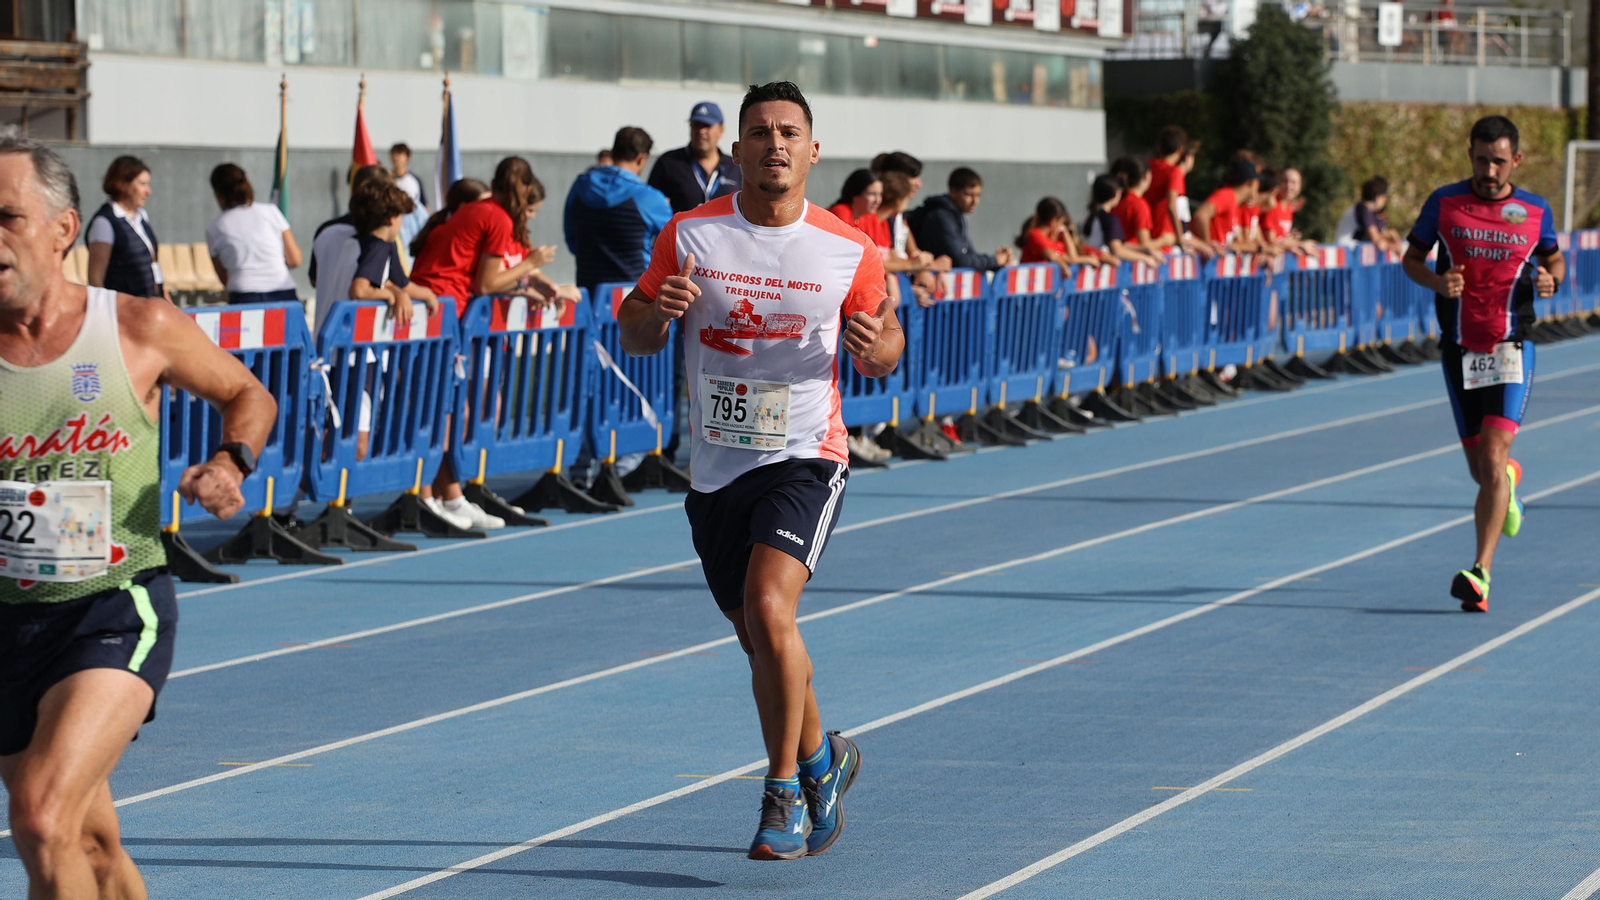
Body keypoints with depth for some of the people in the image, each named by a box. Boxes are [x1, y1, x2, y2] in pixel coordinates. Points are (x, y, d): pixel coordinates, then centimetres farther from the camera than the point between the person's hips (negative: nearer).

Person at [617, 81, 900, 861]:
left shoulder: (848, 251, -4)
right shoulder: (690, 234, -1)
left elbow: (886, 350, 8)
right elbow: (635, 337, 5)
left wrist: (877, 347, -16)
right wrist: (654, 311, -18)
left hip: (805, 456, -3)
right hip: (716, 467, 3)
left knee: (768, 608, -23)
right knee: (762, 644, 13)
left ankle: (784, 791, -9)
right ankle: (821, 760, 39)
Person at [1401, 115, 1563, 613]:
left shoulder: (1536, 211, 0)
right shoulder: (1443, 203, -1)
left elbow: (1554, 257, 16)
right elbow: (1411, 258, 8)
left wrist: (1551, 279, -7)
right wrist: (1436, 281, -13)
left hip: (1511, 349, -2)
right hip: (1459, 349, 2)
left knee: (1493, 456, -18)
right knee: (1482, 469, 10)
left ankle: (1480, 573, -22)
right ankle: (1509, 479, 50)